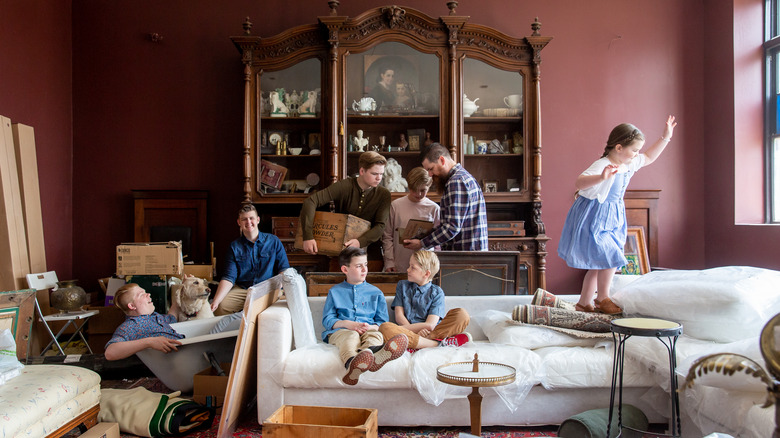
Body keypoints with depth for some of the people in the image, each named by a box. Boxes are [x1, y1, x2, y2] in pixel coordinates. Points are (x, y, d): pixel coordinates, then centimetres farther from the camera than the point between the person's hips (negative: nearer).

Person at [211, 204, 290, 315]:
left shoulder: (274, 241, 8)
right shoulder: (234, 247, 9)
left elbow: (284, 269, 7)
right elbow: (229, 277, 0)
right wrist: (215, 301, -15)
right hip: (241, 290, 0)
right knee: (221, 305, -29)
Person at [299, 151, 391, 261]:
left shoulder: (384, 195, -5)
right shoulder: (344, 186, -12)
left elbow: (380, 226, -14)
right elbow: (310, 202, -19)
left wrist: (360, 242, -34)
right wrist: (308, 236, -30)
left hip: (370, 253, 1)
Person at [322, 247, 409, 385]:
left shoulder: (375, 292, 22)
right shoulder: (335, 292, 20)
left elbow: (382, 321, 18)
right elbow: (327, 320, 12)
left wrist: (371, 327, -6)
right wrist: (347, 324, -8)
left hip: (369, 331, 1)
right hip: (340, 331, -1)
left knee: (376, 335, -35)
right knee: (351, 336, -38)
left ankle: (368, 354, -74)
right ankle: (352, 362, -74)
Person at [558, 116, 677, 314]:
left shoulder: (629, 164, 4)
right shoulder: (602, 165, -23)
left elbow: (649, 157, 25)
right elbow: (579, 182, -37)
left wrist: (665, 137, 19)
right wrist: (602, 177, -53)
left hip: (611, 219, 9)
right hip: (593, 218, -9)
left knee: (598, 265, 11)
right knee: (610, 258, -11)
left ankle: (584, 302, 22)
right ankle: (603, 299, 9)